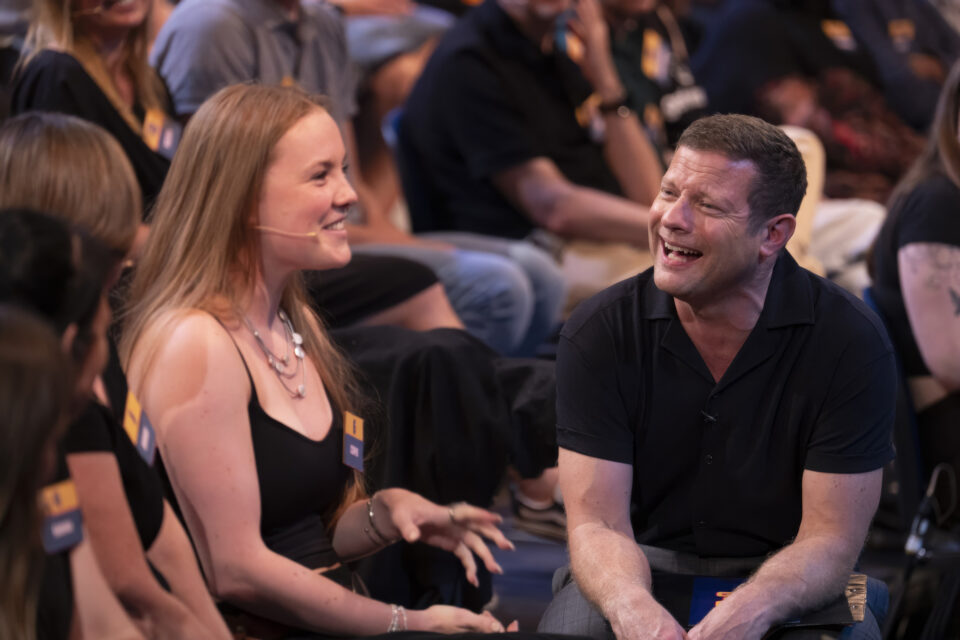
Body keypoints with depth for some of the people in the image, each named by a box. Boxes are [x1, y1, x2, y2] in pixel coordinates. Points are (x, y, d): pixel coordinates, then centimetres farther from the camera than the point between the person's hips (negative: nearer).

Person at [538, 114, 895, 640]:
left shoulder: (851, 342, -12)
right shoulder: (597, 333, -8)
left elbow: (830, 539, -13)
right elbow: (597, 522, -11)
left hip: (785, 585, 0)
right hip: (644, 571, 0)